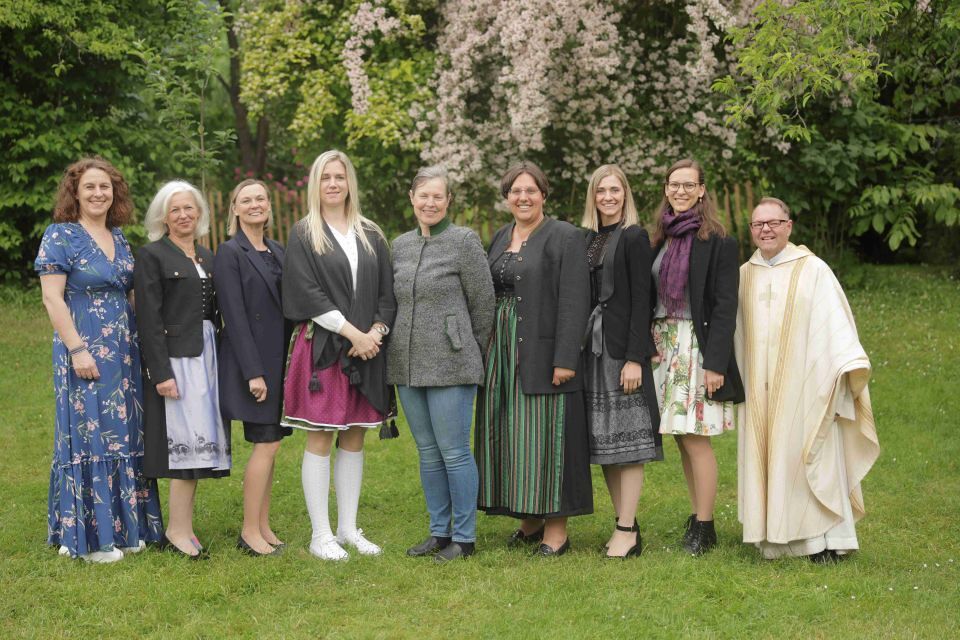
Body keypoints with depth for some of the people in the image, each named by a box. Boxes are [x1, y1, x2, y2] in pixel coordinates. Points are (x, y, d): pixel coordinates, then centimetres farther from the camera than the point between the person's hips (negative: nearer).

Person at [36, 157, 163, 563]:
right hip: (84, 353, -7)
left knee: (124, 435, 9)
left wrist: (142, 343, 11)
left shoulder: (118, 238, 13)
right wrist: (76, 349, -19)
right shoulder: (60, 236, -7)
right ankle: (89, 536, 5)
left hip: (124, 353, 7)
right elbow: (52, 298, -13)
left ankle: (125, 526, 18)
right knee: (88, 435, -3)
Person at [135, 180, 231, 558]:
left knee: (199, 442, 7)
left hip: (207, 356, 7)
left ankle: (183, 527, 14)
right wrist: (161, 372, -16)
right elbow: (149, 319, -10)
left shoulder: (207, 257, 16)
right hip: (175, 357, -7)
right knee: (188, 440, -9)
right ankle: (178, 531, -3)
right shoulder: (152, 255, -4)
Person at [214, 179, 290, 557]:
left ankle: (262, 527, 17)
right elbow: (235, 316, -14)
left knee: (269, 445, 9)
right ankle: (250, 532, 2)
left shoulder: (277, 252, 14)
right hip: (251, 360, -7)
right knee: (266, 444, -7)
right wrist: (253, 372, -19)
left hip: (279, 359, 7)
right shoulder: (229, 253, -8)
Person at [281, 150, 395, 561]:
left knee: (354, 438, 8)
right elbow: (308, 293, -9)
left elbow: (387, 292, 10)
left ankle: (348, 529, 16)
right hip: (322, 347, -4)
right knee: (320, 439, -2)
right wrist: (352, 333, -14)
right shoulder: (303, 235, 1)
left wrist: (376, 332, -7)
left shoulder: (371, 235, 12)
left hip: (367, 347, 4)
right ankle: (321, 536, 4)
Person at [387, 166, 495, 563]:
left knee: (454, 451, -3)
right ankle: (439, 531, 22)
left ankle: (464, 537, 8)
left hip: (450, 363, -6)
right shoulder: (400, 246, 11)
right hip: (408, 365, 6)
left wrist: (470, 353, 4)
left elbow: (483, 302, -3)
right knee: (427, 453, 12)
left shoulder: (464, 241, -6)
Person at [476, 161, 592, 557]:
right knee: (509, 435, 9)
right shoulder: (500, 239, 15)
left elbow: (574, 303, -13)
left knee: (544, 437, -5)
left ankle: (555, 530, 3)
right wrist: (485, 353, 11)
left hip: (543, 355, -7)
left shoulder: (565, 238, -6)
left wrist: (565, 360, -19)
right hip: (501, 355, 7)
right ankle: (529, 521, 20)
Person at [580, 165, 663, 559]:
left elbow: (641, 301, -10)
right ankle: (623, 521, 19)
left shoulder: (634, 237, -5)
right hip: (592, 346, 7)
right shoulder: (587, 238, 13)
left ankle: (627, 531, -1)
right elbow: (580, 297, 14)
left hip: (622, 346, -7)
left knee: (627, 438, -4)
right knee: (603, 439, 9)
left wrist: (635, 358, -16)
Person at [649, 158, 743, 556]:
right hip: (663, 345, 6)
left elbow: (725, 307, -11)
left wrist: (716, 363, -18)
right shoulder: (660, 239, 12)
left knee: (695, 438, -6)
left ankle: (704, 529, 2)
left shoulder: (718, 242, -7)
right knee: (682, 439, 10)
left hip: (697, 346, -6)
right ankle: (697, 520, 19)